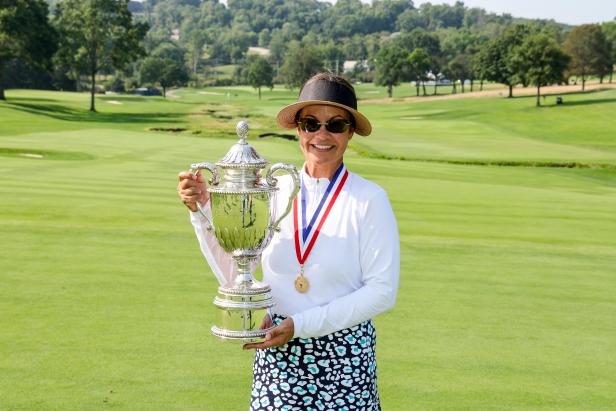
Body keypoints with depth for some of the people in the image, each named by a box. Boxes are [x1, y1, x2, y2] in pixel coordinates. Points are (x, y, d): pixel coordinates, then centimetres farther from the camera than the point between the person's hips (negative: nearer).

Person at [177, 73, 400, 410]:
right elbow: (233, 272, 2)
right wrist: (202, 210, -7)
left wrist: (301, 324, -16)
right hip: (277, 356, 3)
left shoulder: (369, 199, -11)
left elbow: (382, 291, -12)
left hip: (343, 357, -2)